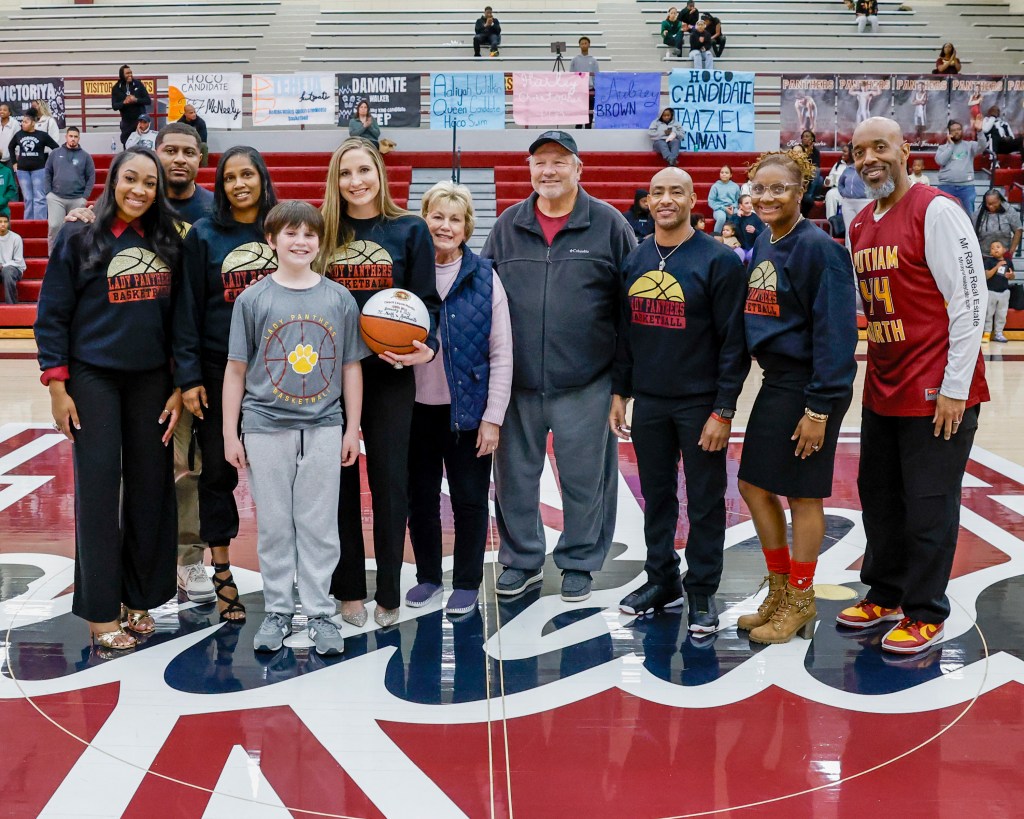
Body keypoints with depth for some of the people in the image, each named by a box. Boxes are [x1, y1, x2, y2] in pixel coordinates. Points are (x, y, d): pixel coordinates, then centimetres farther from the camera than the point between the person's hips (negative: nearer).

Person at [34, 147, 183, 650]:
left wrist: (182, 385, 3)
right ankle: (101, 613, 4)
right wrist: (57, 387, -9)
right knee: (99, 487, -3)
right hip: (94, 379, -3)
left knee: (151, 488, 5)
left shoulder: (168, 243, 7)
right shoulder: (79, 240, -2)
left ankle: (139, 600, 18)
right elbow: (52, 315, -3)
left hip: (152, 380, 3)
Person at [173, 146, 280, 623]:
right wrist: (188, 377, -8)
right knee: (218, 470, 5)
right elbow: (187, 310, -1)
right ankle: (221, 575, 18)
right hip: (219, 370, -1)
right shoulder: (203, 235, 1)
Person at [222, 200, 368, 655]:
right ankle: (277, 610, 22)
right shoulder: (253, 298, 0)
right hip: (266, 428, 0)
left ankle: (319, 613, 18)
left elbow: (351, 367, 7)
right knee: (273, 526, 8)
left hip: (323, 429, 1)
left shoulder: (339, 298, 2)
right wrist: (230, 434, 0)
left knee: (319, 525, 7)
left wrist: (352, 429, 4)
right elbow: (236, 369, 2)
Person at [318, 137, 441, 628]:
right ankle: (347, 591, 17)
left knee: (389, 478, 3)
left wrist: (425, 345, -18)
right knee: (339, 479, 6)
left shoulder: (410, 230, 3)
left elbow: (426, 299, 1)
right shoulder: (324, 232, 7)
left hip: (389, 372, -1)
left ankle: (389, 594, 14)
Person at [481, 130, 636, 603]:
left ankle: (579, 562, 23)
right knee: (515, 474, 10)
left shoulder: (609, 225, 1)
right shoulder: (508, 226, 8)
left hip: (585, 381, -3)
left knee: (584, 477, 6)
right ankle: (522, 559, 27)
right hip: (516, 380, 3)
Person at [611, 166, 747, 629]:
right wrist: (619, 391, 9)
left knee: (705, 500, 3)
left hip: (699, 404, -5)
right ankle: (661, 579, 26)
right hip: (647, 403, 5)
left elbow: (733, 342, -11)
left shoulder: (719, 261, -9)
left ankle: (702, 590, 15)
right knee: (656, 495, 13)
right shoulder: (633, 262, 8)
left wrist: (723, 410, -14)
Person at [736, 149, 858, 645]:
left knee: (801, 493, 2)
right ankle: (780, 593, 28)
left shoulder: (817, 247, -14)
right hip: (774, 382, 8)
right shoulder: (762, 243, 10)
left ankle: (800, 603, 17)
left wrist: (819, 406, -21)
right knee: (754, 486, 12)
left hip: (809, 387, -8)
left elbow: (835, 331, -18)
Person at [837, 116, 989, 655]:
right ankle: (884, 595, 30)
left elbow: (968, 302, -15)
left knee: (928, 505, 0)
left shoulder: (936, 212, -12)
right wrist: (874, 371, 14)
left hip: (938, 392, -8)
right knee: (878, 496, 15)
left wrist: (955, 388, -17)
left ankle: (926, 614, 13)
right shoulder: (860, 226, 11)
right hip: (882, 389, 8)